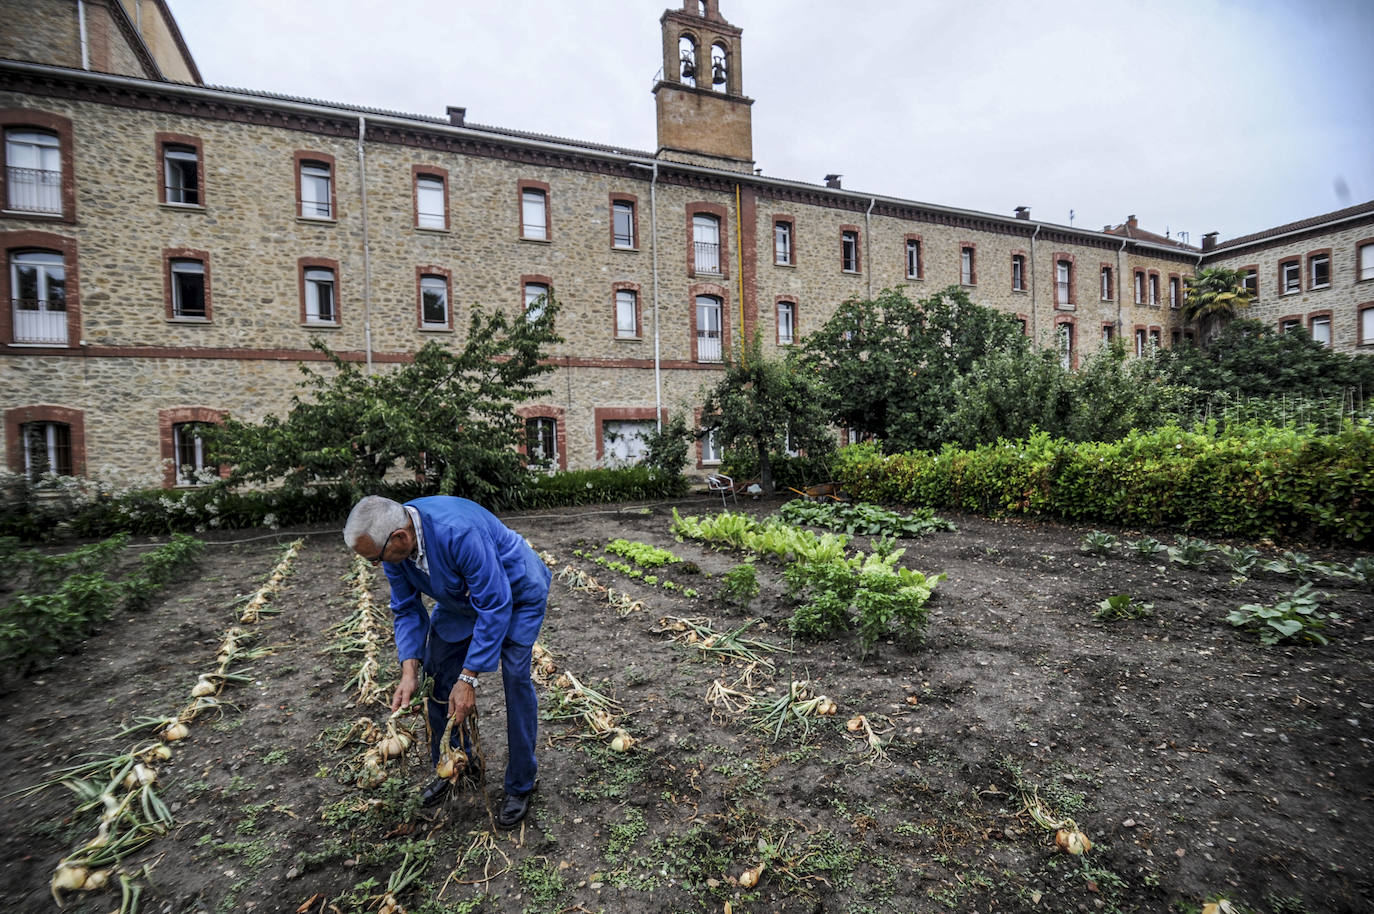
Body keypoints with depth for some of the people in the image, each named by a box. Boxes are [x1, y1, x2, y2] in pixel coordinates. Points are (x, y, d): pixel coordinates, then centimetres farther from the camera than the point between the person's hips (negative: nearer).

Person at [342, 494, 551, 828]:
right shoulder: (394, 545, -18)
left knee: (516, 679, -12)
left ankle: (520, 786, 8)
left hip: (516, 592, -7)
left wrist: (468, 679, -31)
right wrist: (409, 672, -17)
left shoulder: (459, 532, -41)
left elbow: (494, 608, -35)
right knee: (438, 674, 6)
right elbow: (406, 609, -5)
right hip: (461, 597, 7)